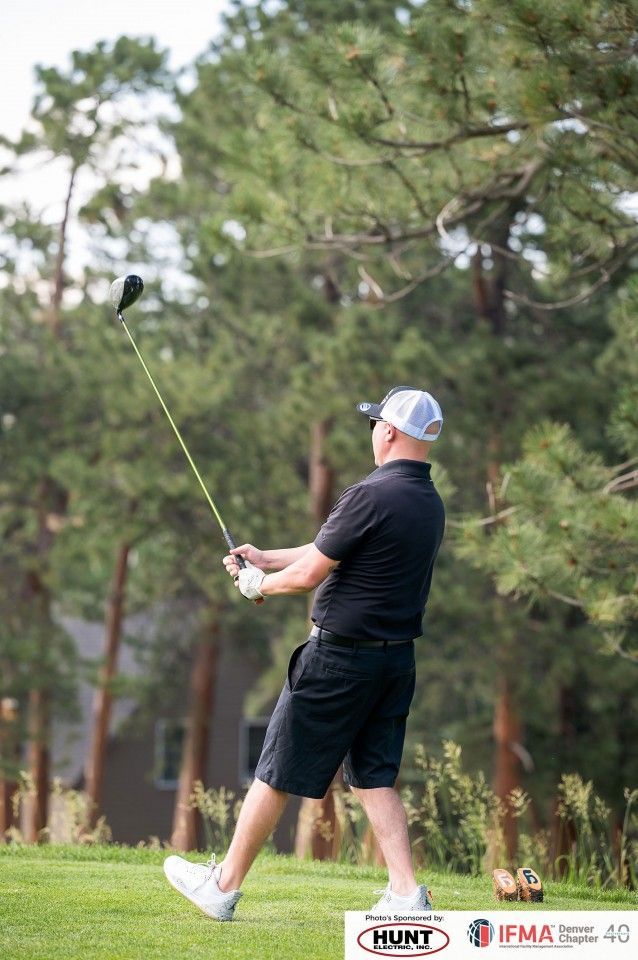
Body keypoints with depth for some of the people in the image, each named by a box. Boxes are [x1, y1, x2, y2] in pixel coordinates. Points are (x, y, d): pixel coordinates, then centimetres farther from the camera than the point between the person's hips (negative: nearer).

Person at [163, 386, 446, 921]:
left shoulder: (372, 496, -19)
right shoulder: (431, 503, 9)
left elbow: (308, 575, -15)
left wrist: (260, 584, 4)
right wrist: (266, 558, 22)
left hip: (340, 656, -8)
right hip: (397, 660, 8)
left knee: (277, 773, 3)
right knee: (374, 777, 12)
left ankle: (223, 886, 14)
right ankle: (407, 894, 2)